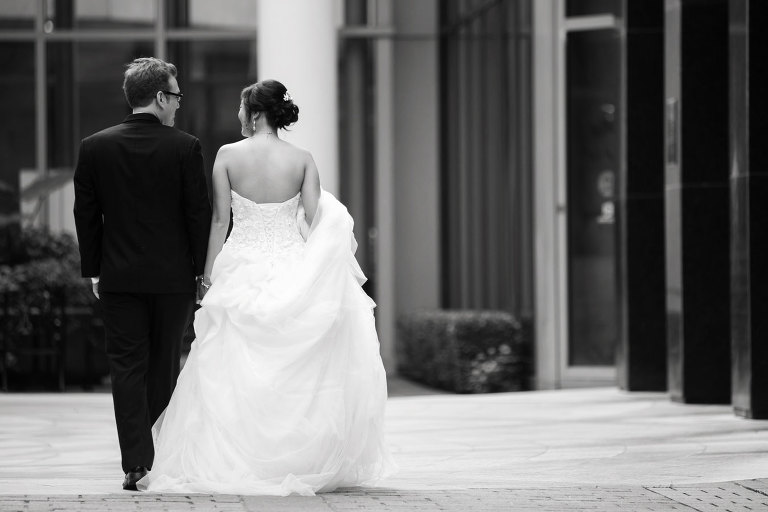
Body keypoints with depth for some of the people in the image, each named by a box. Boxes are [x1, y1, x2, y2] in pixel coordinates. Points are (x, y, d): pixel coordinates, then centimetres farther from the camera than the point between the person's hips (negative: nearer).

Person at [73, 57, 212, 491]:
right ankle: (162, 460, 16)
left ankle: (137, 463, -5)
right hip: (174, 276, -1)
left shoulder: (94, 148, -1)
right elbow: (200, 213, -6)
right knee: (165, 369, 11)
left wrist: (94, 269, 12)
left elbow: (86, 214, 3)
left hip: (119, 277, 1)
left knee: (127, 368, 3)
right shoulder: (185, 147, -8)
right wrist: (203, 272, 3)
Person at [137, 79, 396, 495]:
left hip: (242, 270, -1)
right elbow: (316, 223, -6)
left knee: (230, 373, 4)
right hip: (292, 270, 1)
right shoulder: (302, 160, -2)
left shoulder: (228, 155, -6)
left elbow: (220, 219, -4)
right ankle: (297, 461, 10)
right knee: (292, 372, 9)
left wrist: (208, 272, 4)